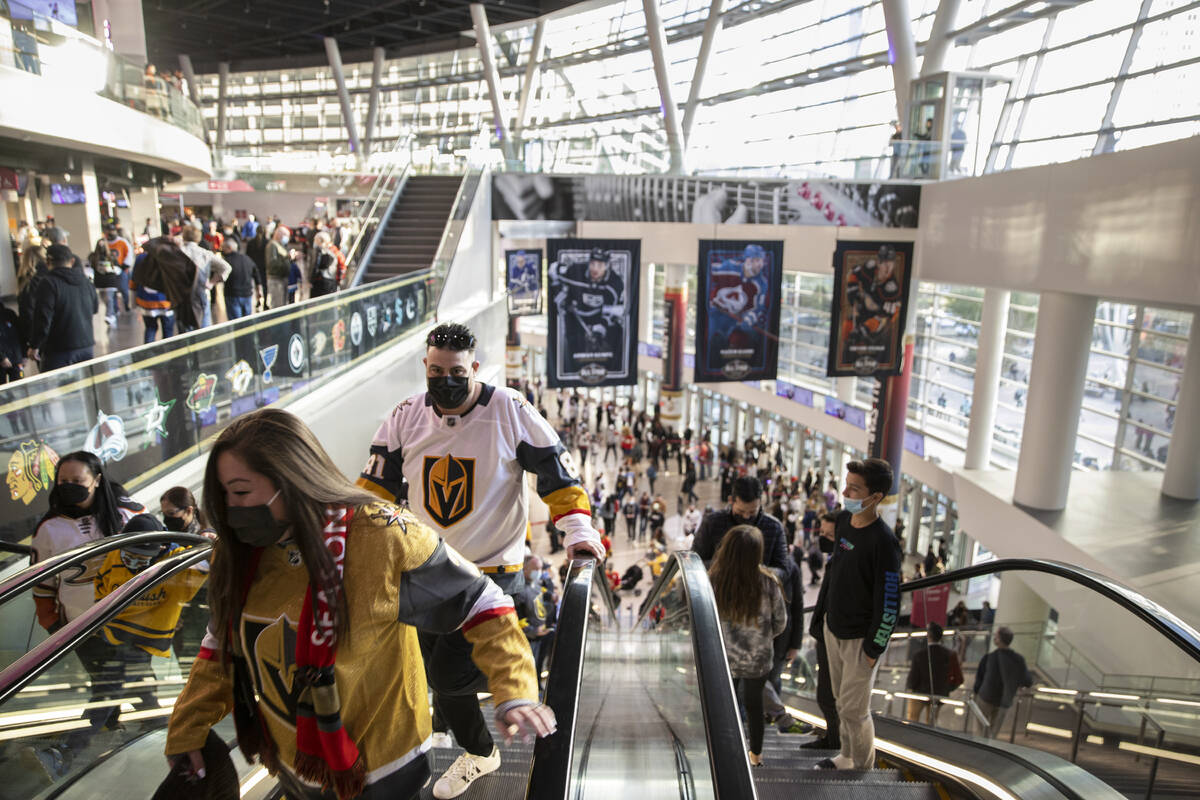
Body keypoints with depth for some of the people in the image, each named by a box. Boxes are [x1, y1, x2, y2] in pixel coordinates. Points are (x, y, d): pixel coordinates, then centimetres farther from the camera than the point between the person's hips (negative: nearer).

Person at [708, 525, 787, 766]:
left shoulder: (713, 581, -25)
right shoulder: (767, 582, -22)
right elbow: (780, 622, -7)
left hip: (724, 658, -1)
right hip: (759, 658, 1)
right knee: (754, 703, 23)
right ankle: (756, 755, 42)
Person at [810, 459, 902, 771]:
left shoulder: (883, 541, -25)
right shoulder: (844, 519, -2)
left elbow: (889, 600, -21)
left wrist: (875, 647, -15)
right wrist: (822, 610, 15)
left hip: (860, 638, -7)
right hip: (833, 628, 7)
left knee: (853, 709, 5)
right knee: (842, 701, 21)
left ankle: (864, 770, 27)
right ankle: (847, 758, 40)